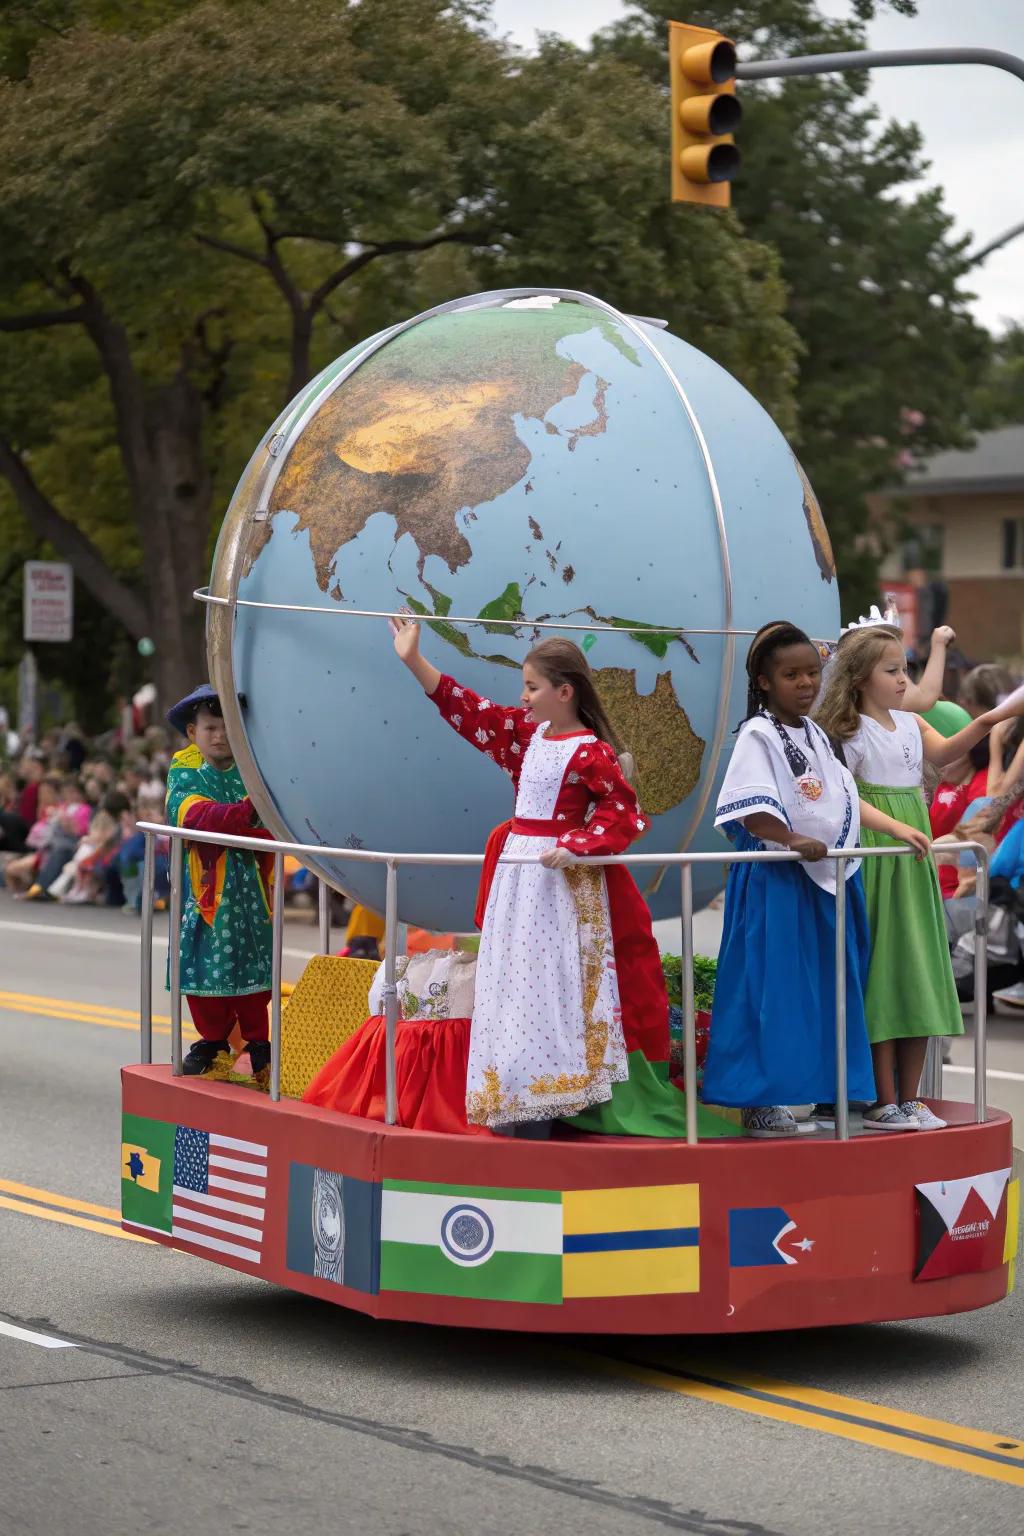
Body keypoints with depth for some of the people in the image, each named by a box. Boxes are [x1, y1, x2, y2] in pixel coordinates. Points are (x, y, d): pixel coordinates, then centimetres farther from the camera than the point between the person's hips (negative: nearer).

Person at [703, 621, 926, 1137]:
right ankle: (760, 1104, -3)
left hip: (828, 880, 8)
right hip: (775, 881, -8)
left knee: (833, 988, 11)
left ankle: (831, 1097, 19)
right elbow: (751, 812, -20)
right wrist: (794, 841, -30)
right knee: (773, 992, -7)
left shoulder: (816, 736, 15)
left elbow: (843, 801, 20)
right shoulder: (758, 736, -10)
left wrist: (894, 828, 13)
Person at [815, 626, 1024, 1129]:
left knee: (919, 973, 7)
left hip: (913, 860, 6)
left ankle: (910, 1097, 14)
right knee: (882, 974, -3)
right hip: (874, 860, -6)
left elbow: (943, 753, -8)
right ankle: (885, 1102, 2)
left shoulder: (910, 724, 10)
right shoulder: (848, 733, -7)